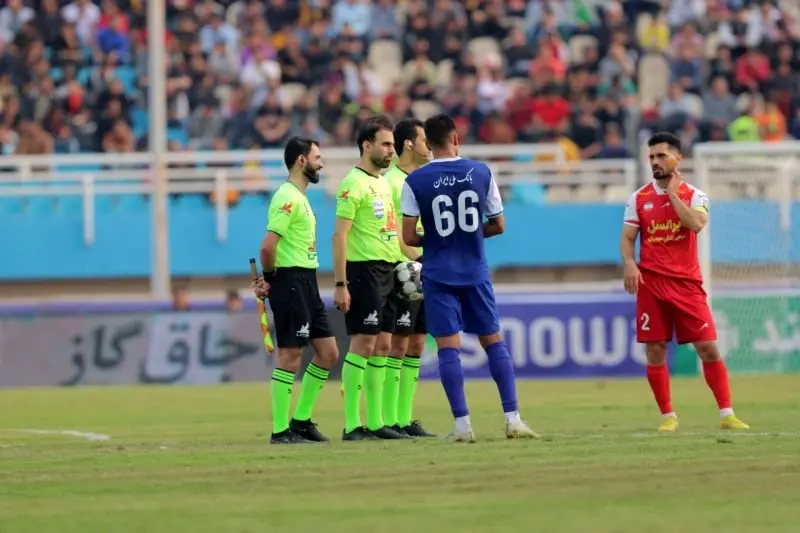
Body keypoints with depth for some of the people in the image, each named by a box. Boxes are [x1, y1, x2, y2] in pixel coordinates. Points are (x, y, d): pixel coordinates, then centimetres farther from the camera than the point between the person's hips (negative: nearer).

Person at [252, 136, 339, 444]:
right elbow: (268, 245, -23)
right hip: (291, 282, -10)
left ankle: (301, 421, 17)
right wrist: (270, 277, -6)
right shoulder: (288, 197, -15)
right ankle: (281, 430, -1)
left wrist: (268, 277, 2)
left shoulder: (299, 197, 17)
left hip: (307, 283, 10)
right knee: (290, 355, -6)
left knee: (328, 352, 10)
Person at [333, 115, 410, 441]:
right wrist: (340, 285, -19)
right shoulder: (354, 184, -11)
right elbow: (339, 236, -15)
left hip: (386, 272, 9)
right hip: (363, 270, -9)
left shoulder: (383, 183, 16)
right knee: (362, 344, -9)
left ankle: (376, 423, 12)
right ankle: (352, 425, -7)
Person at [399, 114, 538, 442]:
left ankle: (462, 424, -6)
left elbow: (409, 237, -7)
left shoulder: (415, 181, -6)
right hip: (475, 272, 2)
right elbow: (498, 225, 5)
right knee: (493, 341, 10)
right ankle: (513, 419, 5)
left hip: (439, 275, -2)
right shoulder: (480, 172, -1)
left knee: (448, 347, 0)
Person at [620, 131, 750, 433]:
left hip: (687, 283, -1)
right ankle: (668, 416, 9)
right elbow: (627, 238, 7)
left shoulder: (693, 196, 2)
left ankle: (726, 414, 0)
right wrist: (629, 263, -13)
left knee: (709, 348, -5)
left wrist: (673, 192, -13)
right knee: (655, 351, -2)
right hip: (651, 284, 1)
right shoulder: (639, 199, 7)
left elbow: (696, 224, -18)